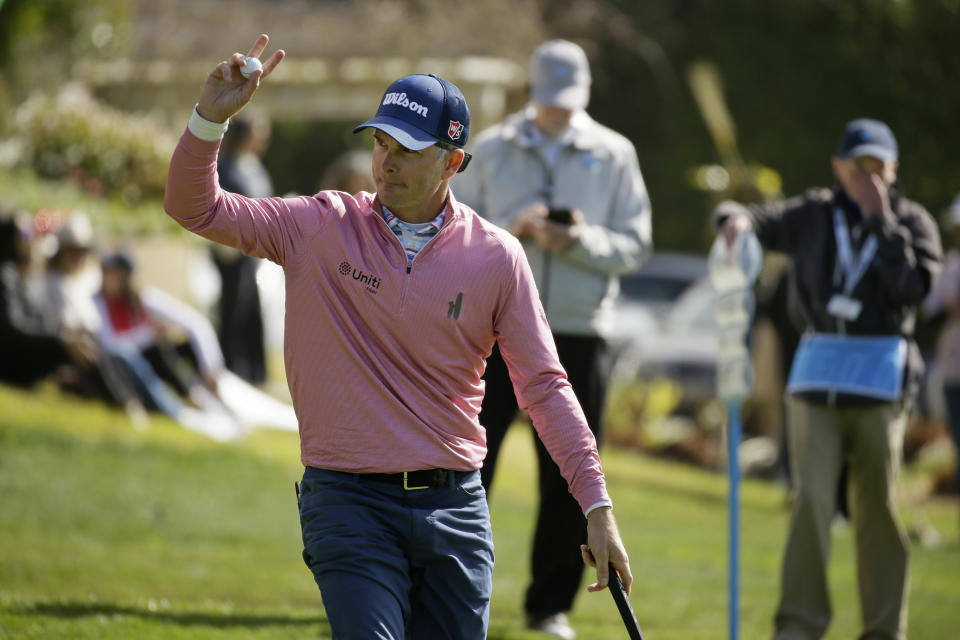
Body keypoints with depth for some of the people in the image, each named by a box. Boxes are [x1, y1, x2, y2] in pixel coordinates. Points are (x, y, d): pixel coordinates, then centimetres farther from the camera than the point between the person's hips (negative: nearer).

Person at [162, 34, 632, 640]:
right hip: (350, 504, -2)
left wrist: (598, 506, -2)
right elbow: (195, 207, 0)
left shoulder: (497, 257, 1)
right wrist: (212, 117, -17)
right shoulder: (321, 227, 1)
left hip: (455, 506, 2)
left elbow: (545, 386, 3)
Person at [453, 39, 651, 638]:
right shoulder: (493, 149, 5)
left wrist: (581, 241, -16)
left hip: (578, 333, 0)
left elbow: (635, 245, 1)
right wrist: (511, 229, -15)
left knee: (567, 477, 2)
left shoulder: (614, 155, 5)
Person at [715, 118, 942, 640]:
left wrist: (880, 220, -14)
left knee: (877, 508, 3)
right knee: (812, 498, -8)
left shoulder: (912, 222, 2)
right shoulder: (815, 216, 8)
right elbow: (761, 221, 3)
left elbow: (913, 287, -13)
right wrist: (737, 218, -22)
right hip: (817, 372, 1)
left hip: (881, 376, -1)